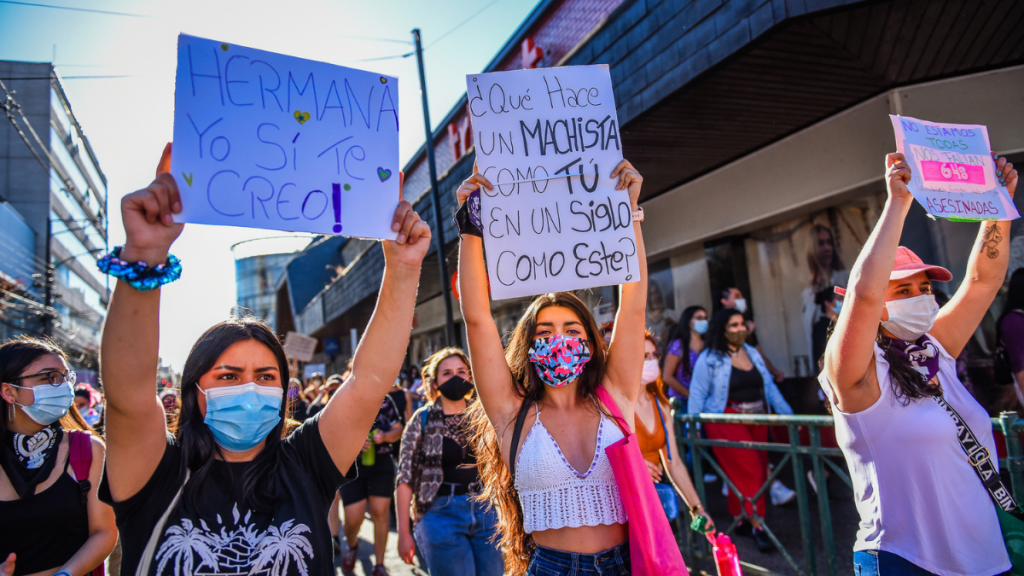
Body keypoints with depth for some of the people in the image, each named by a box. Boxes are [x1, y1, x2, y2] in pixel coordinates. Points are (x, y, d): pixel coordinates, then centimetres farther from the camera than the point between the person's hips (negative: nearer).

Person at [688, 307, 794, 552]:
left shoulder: (752, 353, 12)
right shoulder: (709, 359, -5)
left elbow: (769, 386, 14)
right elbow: (697, 394, -7)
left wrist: (788, 414, 8)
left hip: (756, 420, 6)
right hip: (726, 420, -6)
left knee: (750, 471, 7)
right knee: (750, 469, -11)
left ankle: (741, 520, 22)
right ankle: (757, 525, -2)